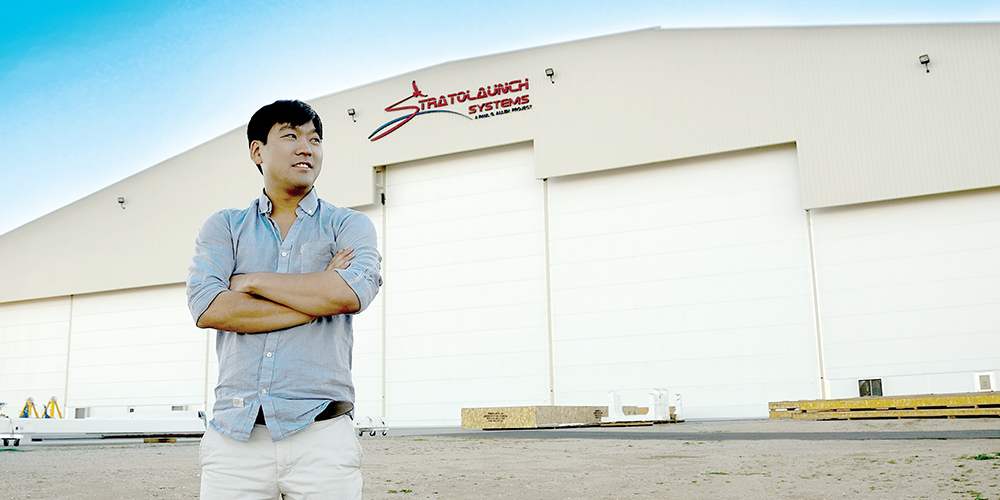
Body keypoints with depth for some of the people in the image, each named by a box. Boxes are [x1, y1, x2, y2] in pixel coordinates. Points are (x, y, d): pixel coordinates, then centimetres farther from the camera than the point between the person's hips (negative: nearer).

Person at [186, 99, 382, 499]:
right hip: (234, 433, 1)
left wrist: (252, 281, -4)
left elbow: (352, 293, -12)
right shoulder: (223, 227, 12)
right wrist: (318, 298, -8)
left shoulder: (349, 226, 9)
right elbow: (206, 308, -6)